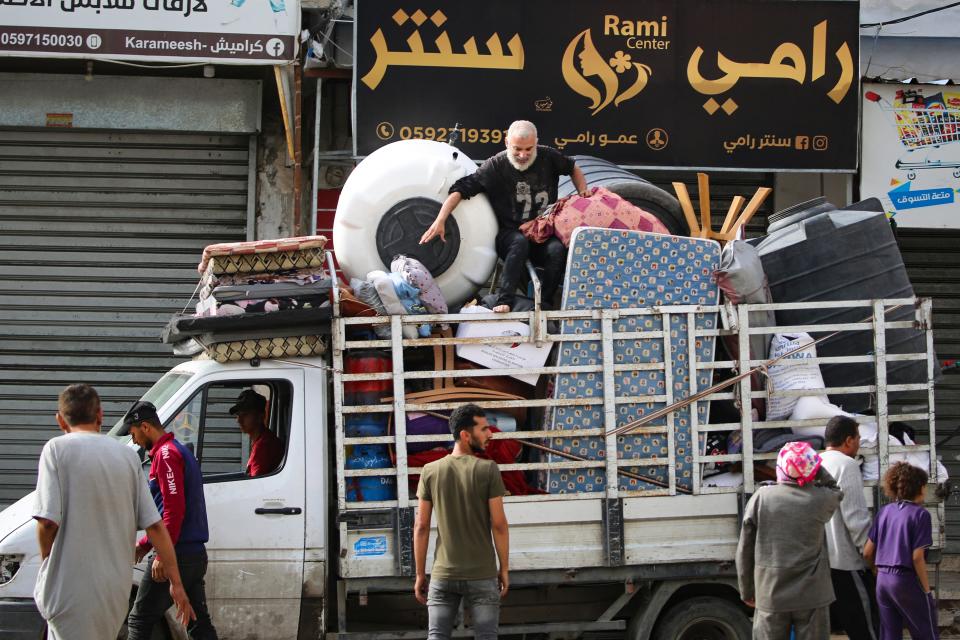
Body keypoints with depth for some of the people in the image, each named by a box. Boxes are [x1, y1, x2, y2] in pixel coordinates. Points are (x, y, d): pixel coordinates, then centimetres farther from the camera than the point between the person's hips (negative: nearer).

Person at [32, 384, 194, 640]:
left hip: (71, 588, -5)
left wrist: (47, 560, 5)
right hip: (116, 590, 5)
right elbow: (155, 525, 4)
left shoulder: (57, 449, -6)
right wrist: (176, 583, 8)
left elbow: (48, 521, -15)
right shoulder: (128, 455, 8)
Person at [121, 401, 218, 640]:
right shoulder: (181, 450, 20)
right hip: (196, 554, 10)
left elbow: (174, 509, -21)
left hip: (176, 555, -10)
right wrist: (145, 544, 26)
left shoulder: (166, 453, -11)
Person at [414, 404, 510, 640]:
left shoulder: (431, 471, 2)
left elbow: (421, 527, 1)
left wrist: (420, 574, 8)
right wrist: (505, 568, 3)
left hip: (443, 575, 2)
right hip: (482, 575, -2)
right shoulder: (488, 469, -6)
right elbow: (499, 525, -7)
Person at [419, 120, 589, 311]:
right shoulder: (496, 166, -6)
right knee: (520, 242, -38)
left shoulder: (548, 157, 3)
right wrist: (440, 221, -18)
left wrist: (584, 194, 7)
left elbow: (573, 169, 24)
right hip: (510, 235, -2)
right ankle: (504, 302, -39)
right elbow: (461, 189, -8)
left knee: (557, 249, -32)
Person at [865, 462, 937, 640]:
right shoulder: (920, 514, -8)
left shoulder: (885, 512, 8)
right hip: (906, 580, -6)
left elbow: (867, 553, 7)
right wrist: (927, 590, -7)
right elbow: (917, 557, -14)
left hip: (882, 579, 6)